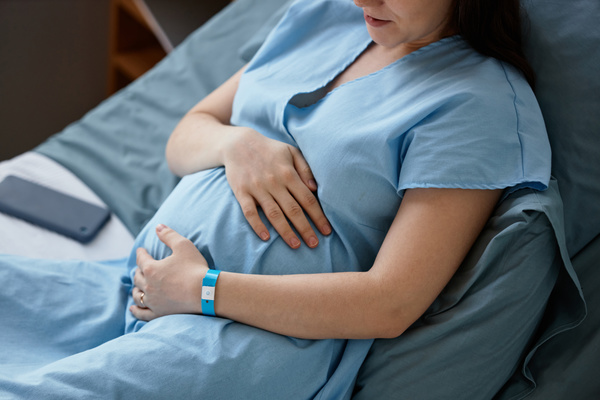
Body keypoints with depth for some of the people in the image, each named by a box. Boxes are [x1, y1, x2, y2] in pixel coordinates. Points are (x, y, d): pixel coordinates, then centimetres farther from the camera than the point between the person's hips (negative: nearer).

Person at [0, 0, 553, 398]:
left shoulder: (484, 102, -8)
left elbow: (389, 305, -15)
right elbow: (185, 139, 17)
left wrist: (198, 289, -13)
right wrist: (235, 143, -8)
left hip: (259, 336, -7)